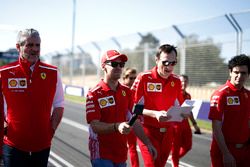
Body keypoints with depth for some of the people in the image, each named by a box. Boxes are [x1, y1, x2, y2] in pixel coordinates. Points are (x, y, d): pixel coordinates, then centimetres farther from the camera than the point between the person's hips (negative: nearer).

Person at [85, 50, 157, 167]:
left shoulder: (127, 92, 7)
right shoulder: (94, 94, -11)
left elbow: (134, 121, 11)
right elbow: (95, 126, -18)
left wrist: (147, 143, 4)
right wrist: (117, 126, -34)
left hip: (121, 153, 6)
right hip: (102, 155, -5)